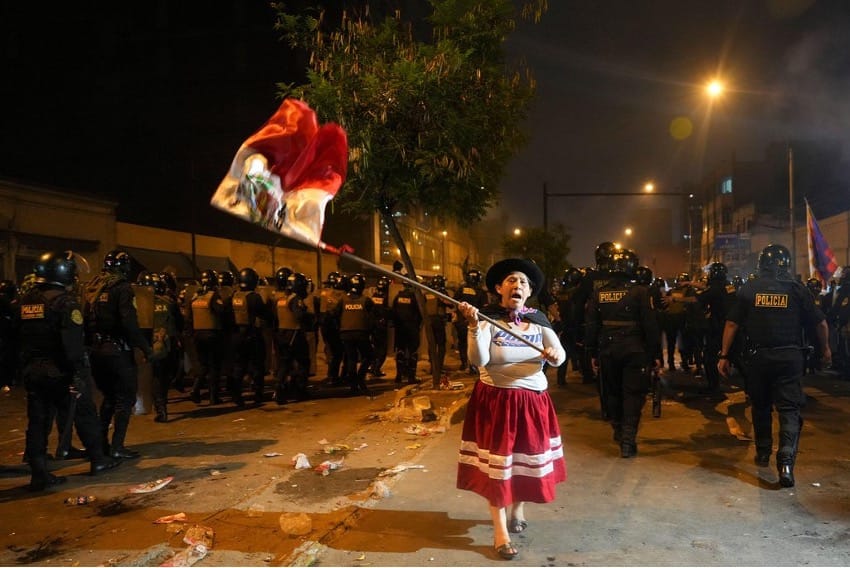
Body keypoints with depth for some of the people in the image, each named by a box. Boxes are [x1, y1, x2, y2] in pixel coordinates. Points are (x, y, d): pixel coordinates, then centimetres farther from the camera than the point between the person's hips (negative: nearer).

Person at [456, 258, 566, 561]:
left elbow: (559, 356, -8)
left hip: (533, 401, 4)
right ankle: (500, 531, 12)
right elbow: (478, 360, -24)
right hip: (495, 400, -4)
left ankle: (517, 510, 41)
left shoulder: (539, 320, 0)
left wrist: (555, 355, -31)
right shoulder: (487, 318, -11)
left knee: (528, 458, 15)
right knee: (497, 462, 0)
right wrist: (474, 326, -37)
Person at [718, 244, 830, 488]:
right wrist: (825, 349, 21)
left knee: (761, 406, 18)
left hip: (759, 357, 1)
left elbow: (732, 324, -1)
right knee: (789, 410, 1)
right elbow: (820, 323, 4)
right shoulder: (797, 289, -1)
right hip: (790, 357, -1)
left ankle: (763, 454, 29)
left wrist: (724, 355, 3)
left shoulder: (748, 289, 1)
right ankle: (786, 461, -13)